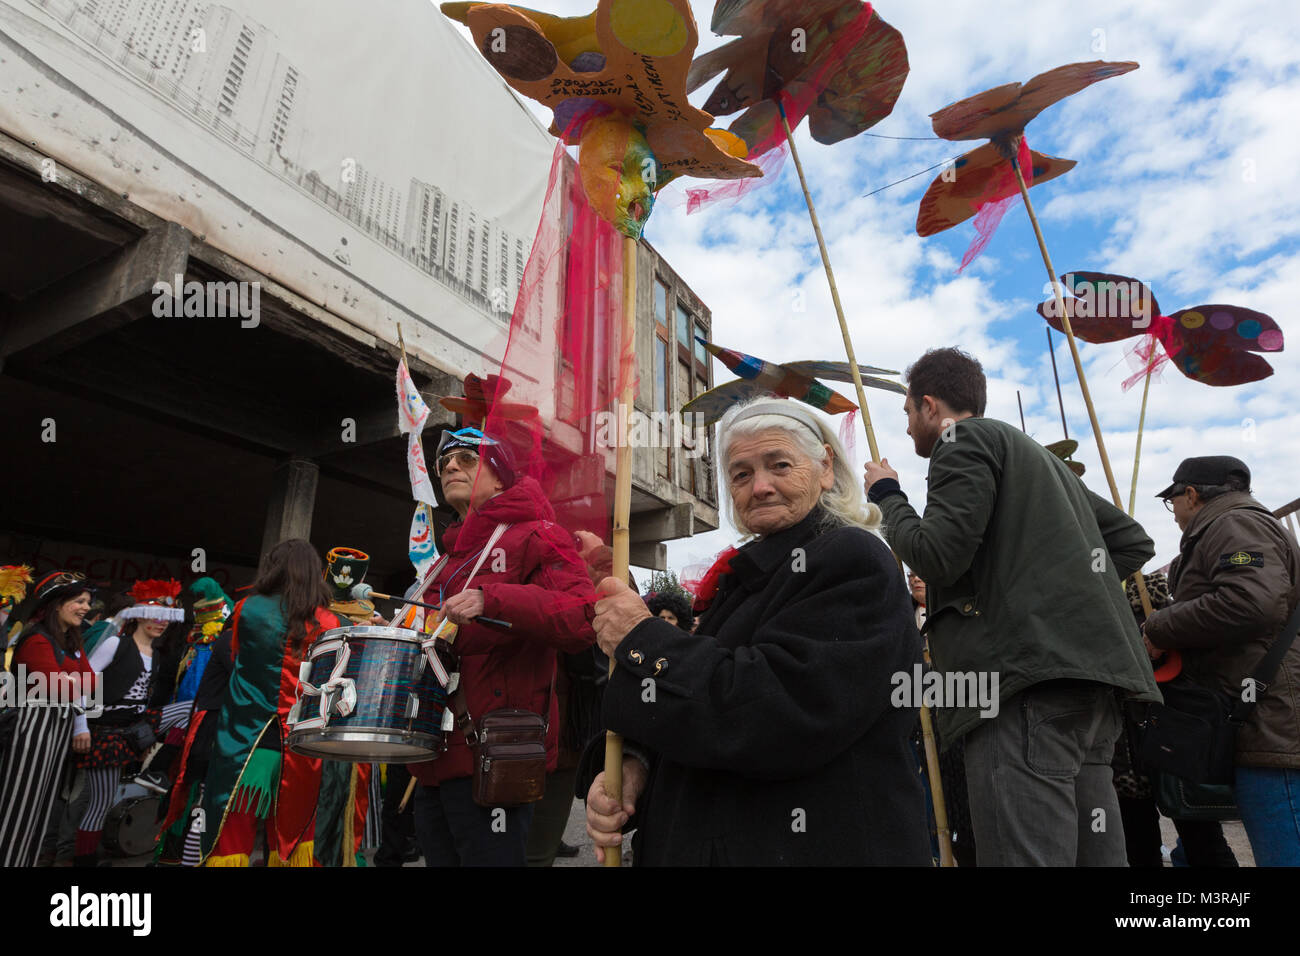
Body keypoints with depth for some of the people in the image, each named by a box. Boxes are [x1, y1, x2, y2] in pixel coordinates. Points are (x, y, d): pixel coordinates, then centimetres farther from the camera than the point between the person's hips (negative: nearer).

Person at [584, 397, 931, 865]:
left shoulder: (852, 564, -17)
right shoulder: (749, 574, 7)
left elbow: (772, 715, -28)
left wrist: (642, 639, -20)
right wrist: (633, 762, -11)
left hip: (814, 847, -7)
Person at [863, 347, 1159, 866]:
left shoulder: (965, 439, 1)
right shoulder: (1038, 455, 30)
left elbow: (936, 555, -12)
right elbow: (1133, 541, 29)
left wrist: (886, 496, 4)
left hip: (1028, 671, -10)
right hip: (1089, 668, 10)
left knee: (1025, 851, -12)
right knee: (1093, 851, 12)